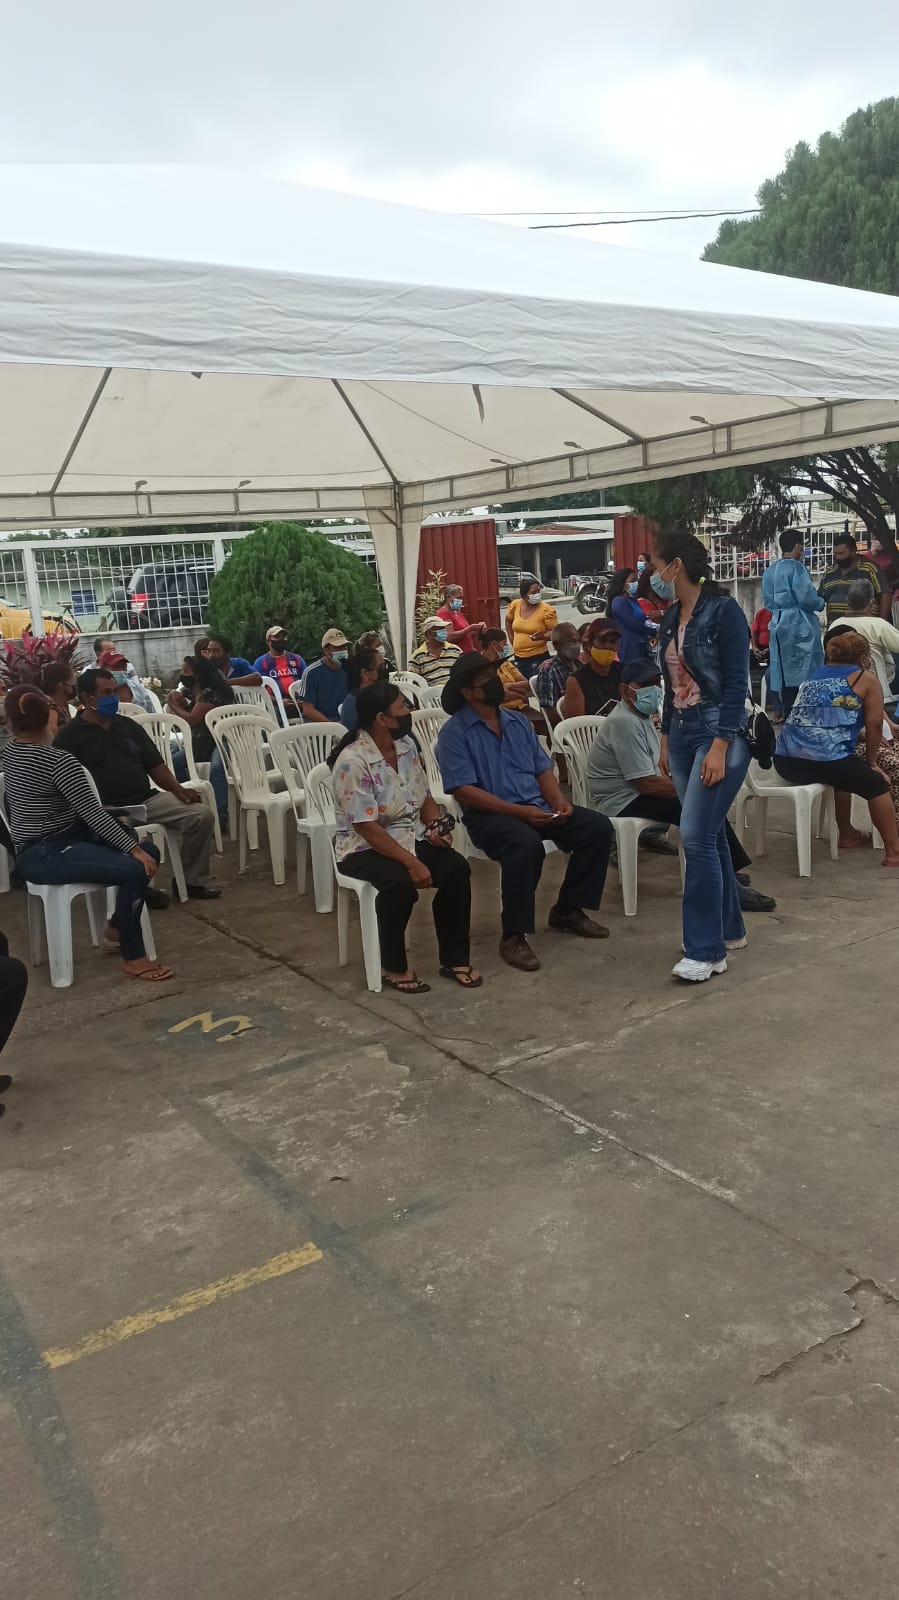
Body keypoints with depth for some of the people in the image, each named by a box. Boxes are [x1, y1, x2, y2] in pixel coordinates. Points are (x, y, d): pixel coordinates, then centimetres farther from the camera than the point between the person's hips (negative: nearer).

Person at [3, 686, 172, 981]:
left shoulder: (11, 750, 6)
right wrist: (134, 849, -24)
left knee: (150, 852, 9)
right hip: (43, 856, -10)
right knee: (136, 868, -29)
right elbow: (92, 813, -25)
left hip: (43, 844, 10)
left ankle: (119, 924, 28)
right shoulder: (59, 761, -22)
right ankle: (133, 958, -16)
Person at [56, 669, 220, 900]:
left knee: (200, 815, -11)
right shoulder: (70, 736, 2)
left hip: (146, 799, 6)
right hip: (105, 809, -6)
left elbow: (155, 765, 19)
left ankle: (193, 880, 4)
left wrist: (178, 790, 3)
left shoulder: (128, 725, 19)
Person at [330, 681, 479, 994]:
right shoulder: (353, 761, -22)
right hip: (364, 847, -7)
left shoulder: (407, 745, 2)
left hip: (411, 838, 7)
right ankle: (394, 967, -14)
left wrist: (436, 826, -8)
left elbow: (425, 798, 13)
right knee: (400, 882, -35)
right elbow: (367, 827, -24)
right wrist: (412, 863, -27)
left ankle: (454, 959, -6)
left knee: (457, 868, -18)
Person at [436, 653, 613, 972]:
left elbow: (542, 770, 14)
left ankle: (568, 909, 7)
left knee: (597, 827, -9)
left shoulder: (518, 722, 15)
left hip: (537, 807, 7)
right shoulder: (454, 732, -7)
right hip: (488, 815, -7)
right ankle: (513, 936, -23)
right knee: (526, 843, -38)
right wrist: (518, 811, -21)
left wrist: (558, 800, -8)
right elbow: (463, 791, -15)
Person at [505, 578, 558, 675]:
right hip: (518, 658, 5)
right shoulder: (515, 605, 2)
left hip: (538, 657, -5)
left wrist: (542, 637, -29)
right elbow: (508, 621, 23)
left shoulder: (547, 610, -10)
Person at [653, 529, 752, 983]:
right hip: (682, 733, 8)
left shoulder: (724, 611, -12)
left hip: (720, 733, -8)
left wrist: (719, 747, -21)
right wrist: (665, 739, 15)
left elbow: (736, 684, -16)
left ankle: (706, 950, -5)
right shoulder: (670, 618, 10)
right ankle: (730, 929, 25)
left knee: (696, 836, -13)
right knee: (709, 834, 12)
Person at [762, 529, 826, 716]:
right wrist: (821, 602, 3)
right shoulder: (796, 567, -10)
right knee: (805, 674, -5)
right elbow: (807, 598, -16)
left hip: (777, 625, 8)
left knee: (785, 675, 9)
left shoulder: (769, 571, 13)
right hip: (799, 626, -8)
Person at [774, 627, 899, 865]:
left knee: (844, 771, 34)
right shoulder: (866, 678, 9)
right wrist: (871, 762, 19)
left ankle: (847, 835, 43)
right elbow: (874, 725, 4)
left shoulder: (814, 677, 27)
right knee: (877, 784, 16)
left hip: (785, 759, 7)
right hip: (823, 760, -7)